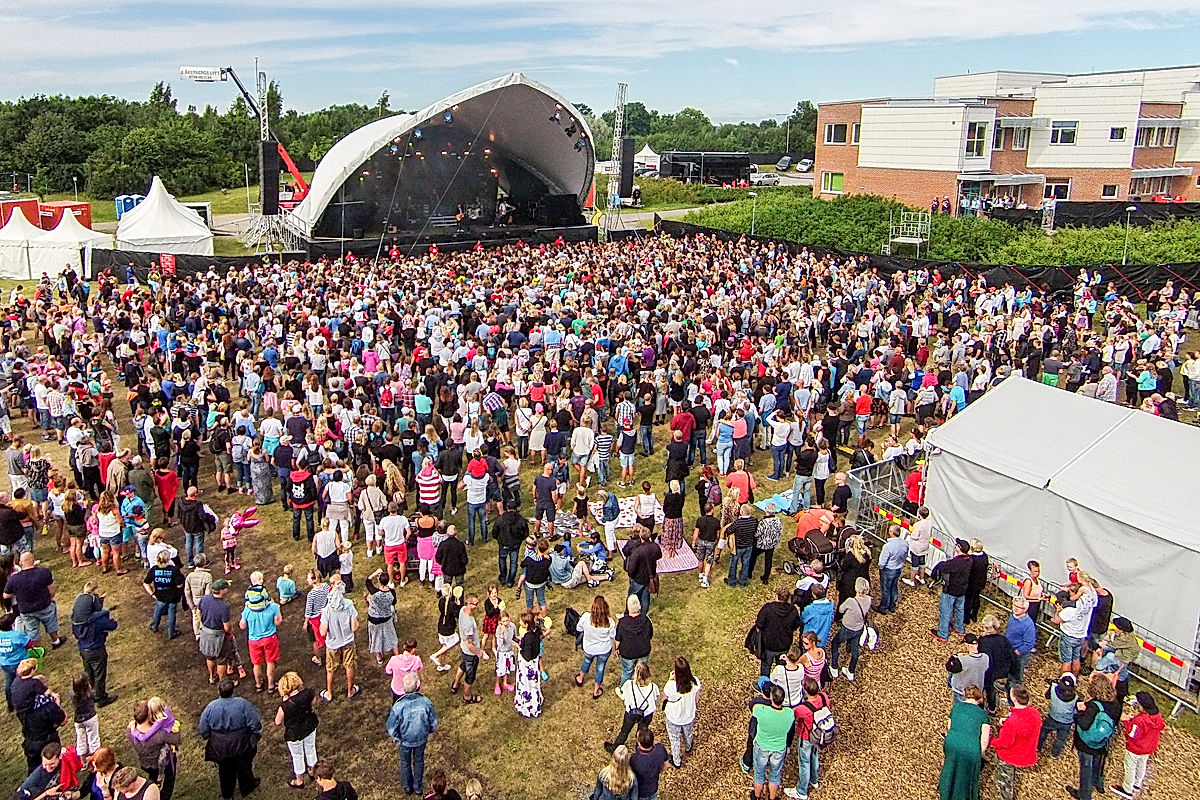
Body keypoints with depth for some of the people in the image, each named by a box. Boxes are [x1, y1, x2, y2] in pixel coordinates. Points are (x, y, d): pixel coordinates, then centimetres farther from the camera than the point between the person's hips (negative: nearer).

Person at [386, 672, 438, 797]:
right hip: (421, 739, 1)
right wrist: (427, 732, 8)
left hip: (405, 740, -1)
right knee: (419, 762, 27)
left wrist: (396, 739, 0)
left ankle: (407, 787, 50)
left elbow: (391, 728, -20)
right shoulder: (425, 702, -29)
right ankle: (418, 788, 47)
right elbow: (434, 722, -13)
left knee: (405, 762, 27)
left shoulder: (398, 706, -34)